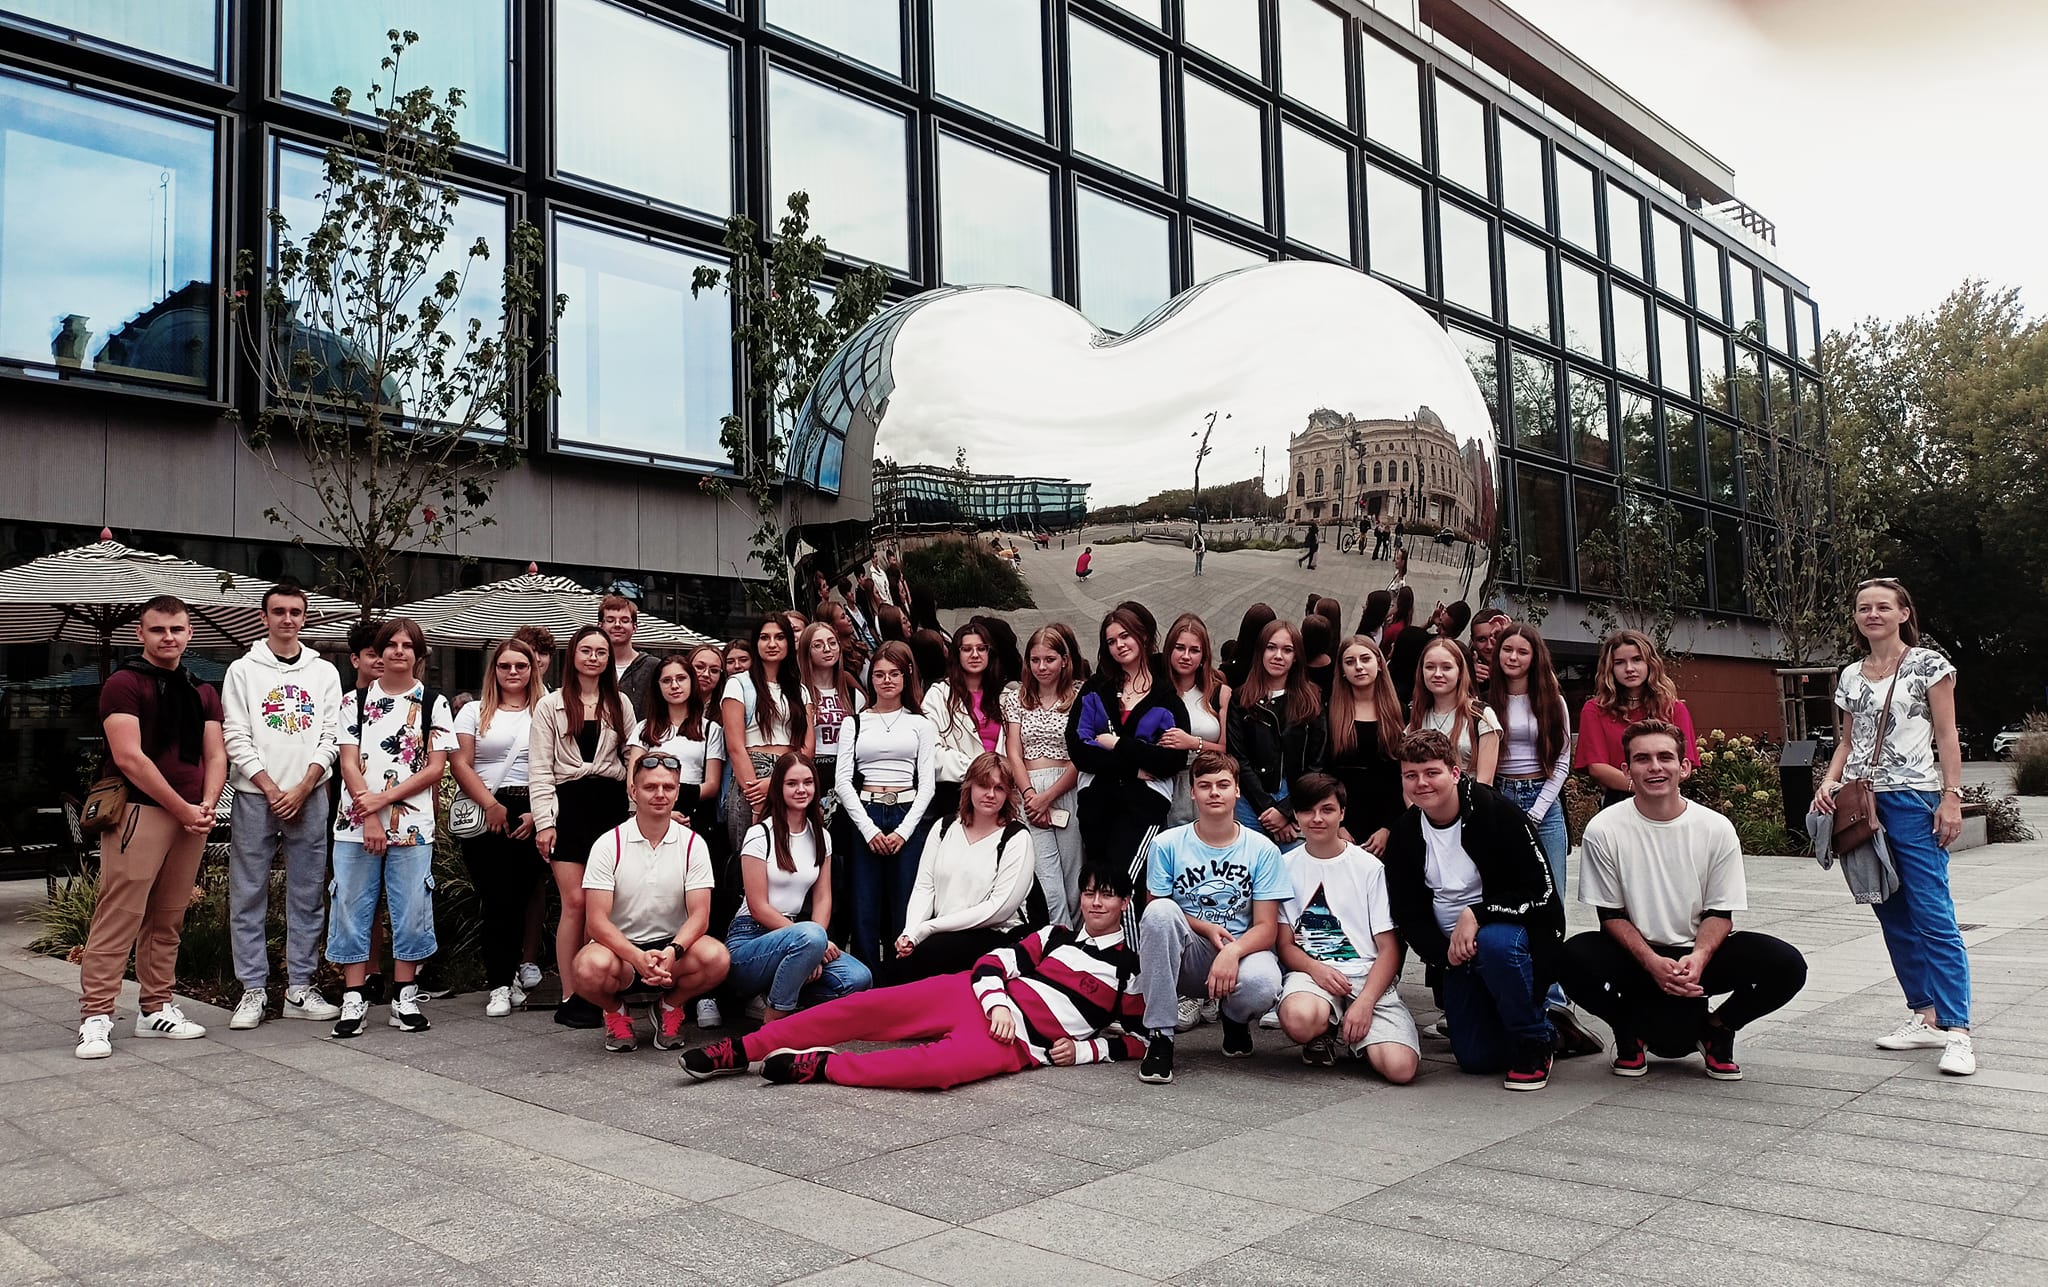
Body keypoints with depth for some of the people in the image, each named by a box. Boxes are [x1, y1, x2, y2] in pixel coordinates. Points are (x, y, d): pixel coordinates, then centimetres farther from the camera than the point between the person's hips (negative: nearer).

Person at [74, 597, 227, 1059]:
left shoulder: (203, 692, 17)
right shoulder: (124, 684, -2)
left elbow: (215, 755, 12)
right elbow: (129, 757, -12)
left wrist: (206, 806, -7)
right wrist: (183, 809, -12)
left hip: (192, 818, 6)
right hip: (138, 813, -6)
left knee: (168, 920, 11)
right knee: (119, 916, -8)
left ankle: (156, 1009, 18)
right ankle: (96, 1016, -4)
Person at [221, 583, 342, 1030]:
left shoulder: (324, 673, 9)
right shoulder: (243, 671, 4)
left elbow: (330, 739, 4)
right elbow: (236, 739, -2)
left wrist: (302, 789, -8)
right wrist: (271, 790, -10)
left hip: (308, 798, 2)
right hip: (255, 797, -1)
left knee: (308, 896, 4)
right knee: (249, 896, 1)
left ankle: (300, 988, 11)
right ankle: (254, 989, 8)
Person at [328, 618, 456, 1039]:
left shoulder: (434, 704, 4)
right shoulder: (355, 700, 8)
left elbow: (434, 769, -1)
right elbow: (349, 764, 1)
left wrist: (383, 799, -11)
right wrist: (369, 818, -10)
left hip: (411, 826, -1)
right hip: (356, 825, 1)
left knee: (411, 910, 1)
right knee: (351, 909, 3)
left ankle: (405, 999, 12)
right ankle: (354, 1000, 11)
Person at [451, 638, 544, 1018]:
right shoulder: (474, 712, 11)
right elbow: (460, 764, 2)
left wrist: (538, 814, -8)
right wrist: (492, 806, -9)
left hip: (532, 816, 0)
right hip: (485, 816, 0)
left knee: (519, 899, 0)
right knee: (497, 900, -5)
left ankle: (504, 977, 13)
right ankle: (501, 983, 2)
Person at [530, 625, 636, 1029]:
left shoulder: (620, 704, 13)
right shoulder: (550, 705, 6)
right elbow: (539, 769, 1)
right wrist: (544, 821, -6)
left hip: (611, 802, 2)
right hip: (569, 803, -2)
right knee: (575, 901, -8)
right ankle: (570, 997, -1)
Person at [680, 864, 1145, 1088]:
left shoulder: (1132, 969, 10)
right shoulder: (1058, 935, 19)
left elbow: (1142, 1038, 10)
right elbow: (995, 961, 11)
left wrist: (1083, 1050, -5)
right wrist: (997, 1002, -10)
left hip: (1020, 1044, -4)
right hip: (977, 997, 4)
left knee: (937, 1066, -38)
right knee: (863, 1007, -15)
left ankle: (819, 1066, -23)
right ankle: (738, 1051, -11)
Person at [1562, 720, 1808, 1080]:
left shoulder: (1717, 829, -5)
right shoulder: (1604, 830, -10)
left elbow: (1719, 914, -1)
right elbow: (1611, 916, -5)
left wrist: (1698, 958, -22)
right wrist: (1652, 962, -21)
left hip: (1698, 955, 2)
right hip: (1636, 955, -2)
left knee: (1787, 965, -23)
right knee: (1575, 958, -33)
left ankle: (1716, 1027, 9)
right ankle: (1630, 1031, 2)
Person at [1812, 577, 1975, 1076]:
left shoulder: (1928, 664, 1)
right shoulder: (1850, 676, 14)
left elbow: (1946, 738, -2)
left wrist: (1951, 798, -9)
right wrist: (1829, 782, 1)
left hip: (1914, 801, -5)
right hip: (1861, 804, 5)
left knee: (1933, 916, -10)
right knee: (1894, 917, 8)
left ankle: (1956, 1030, -8)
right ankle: (1925, 1015, 17)